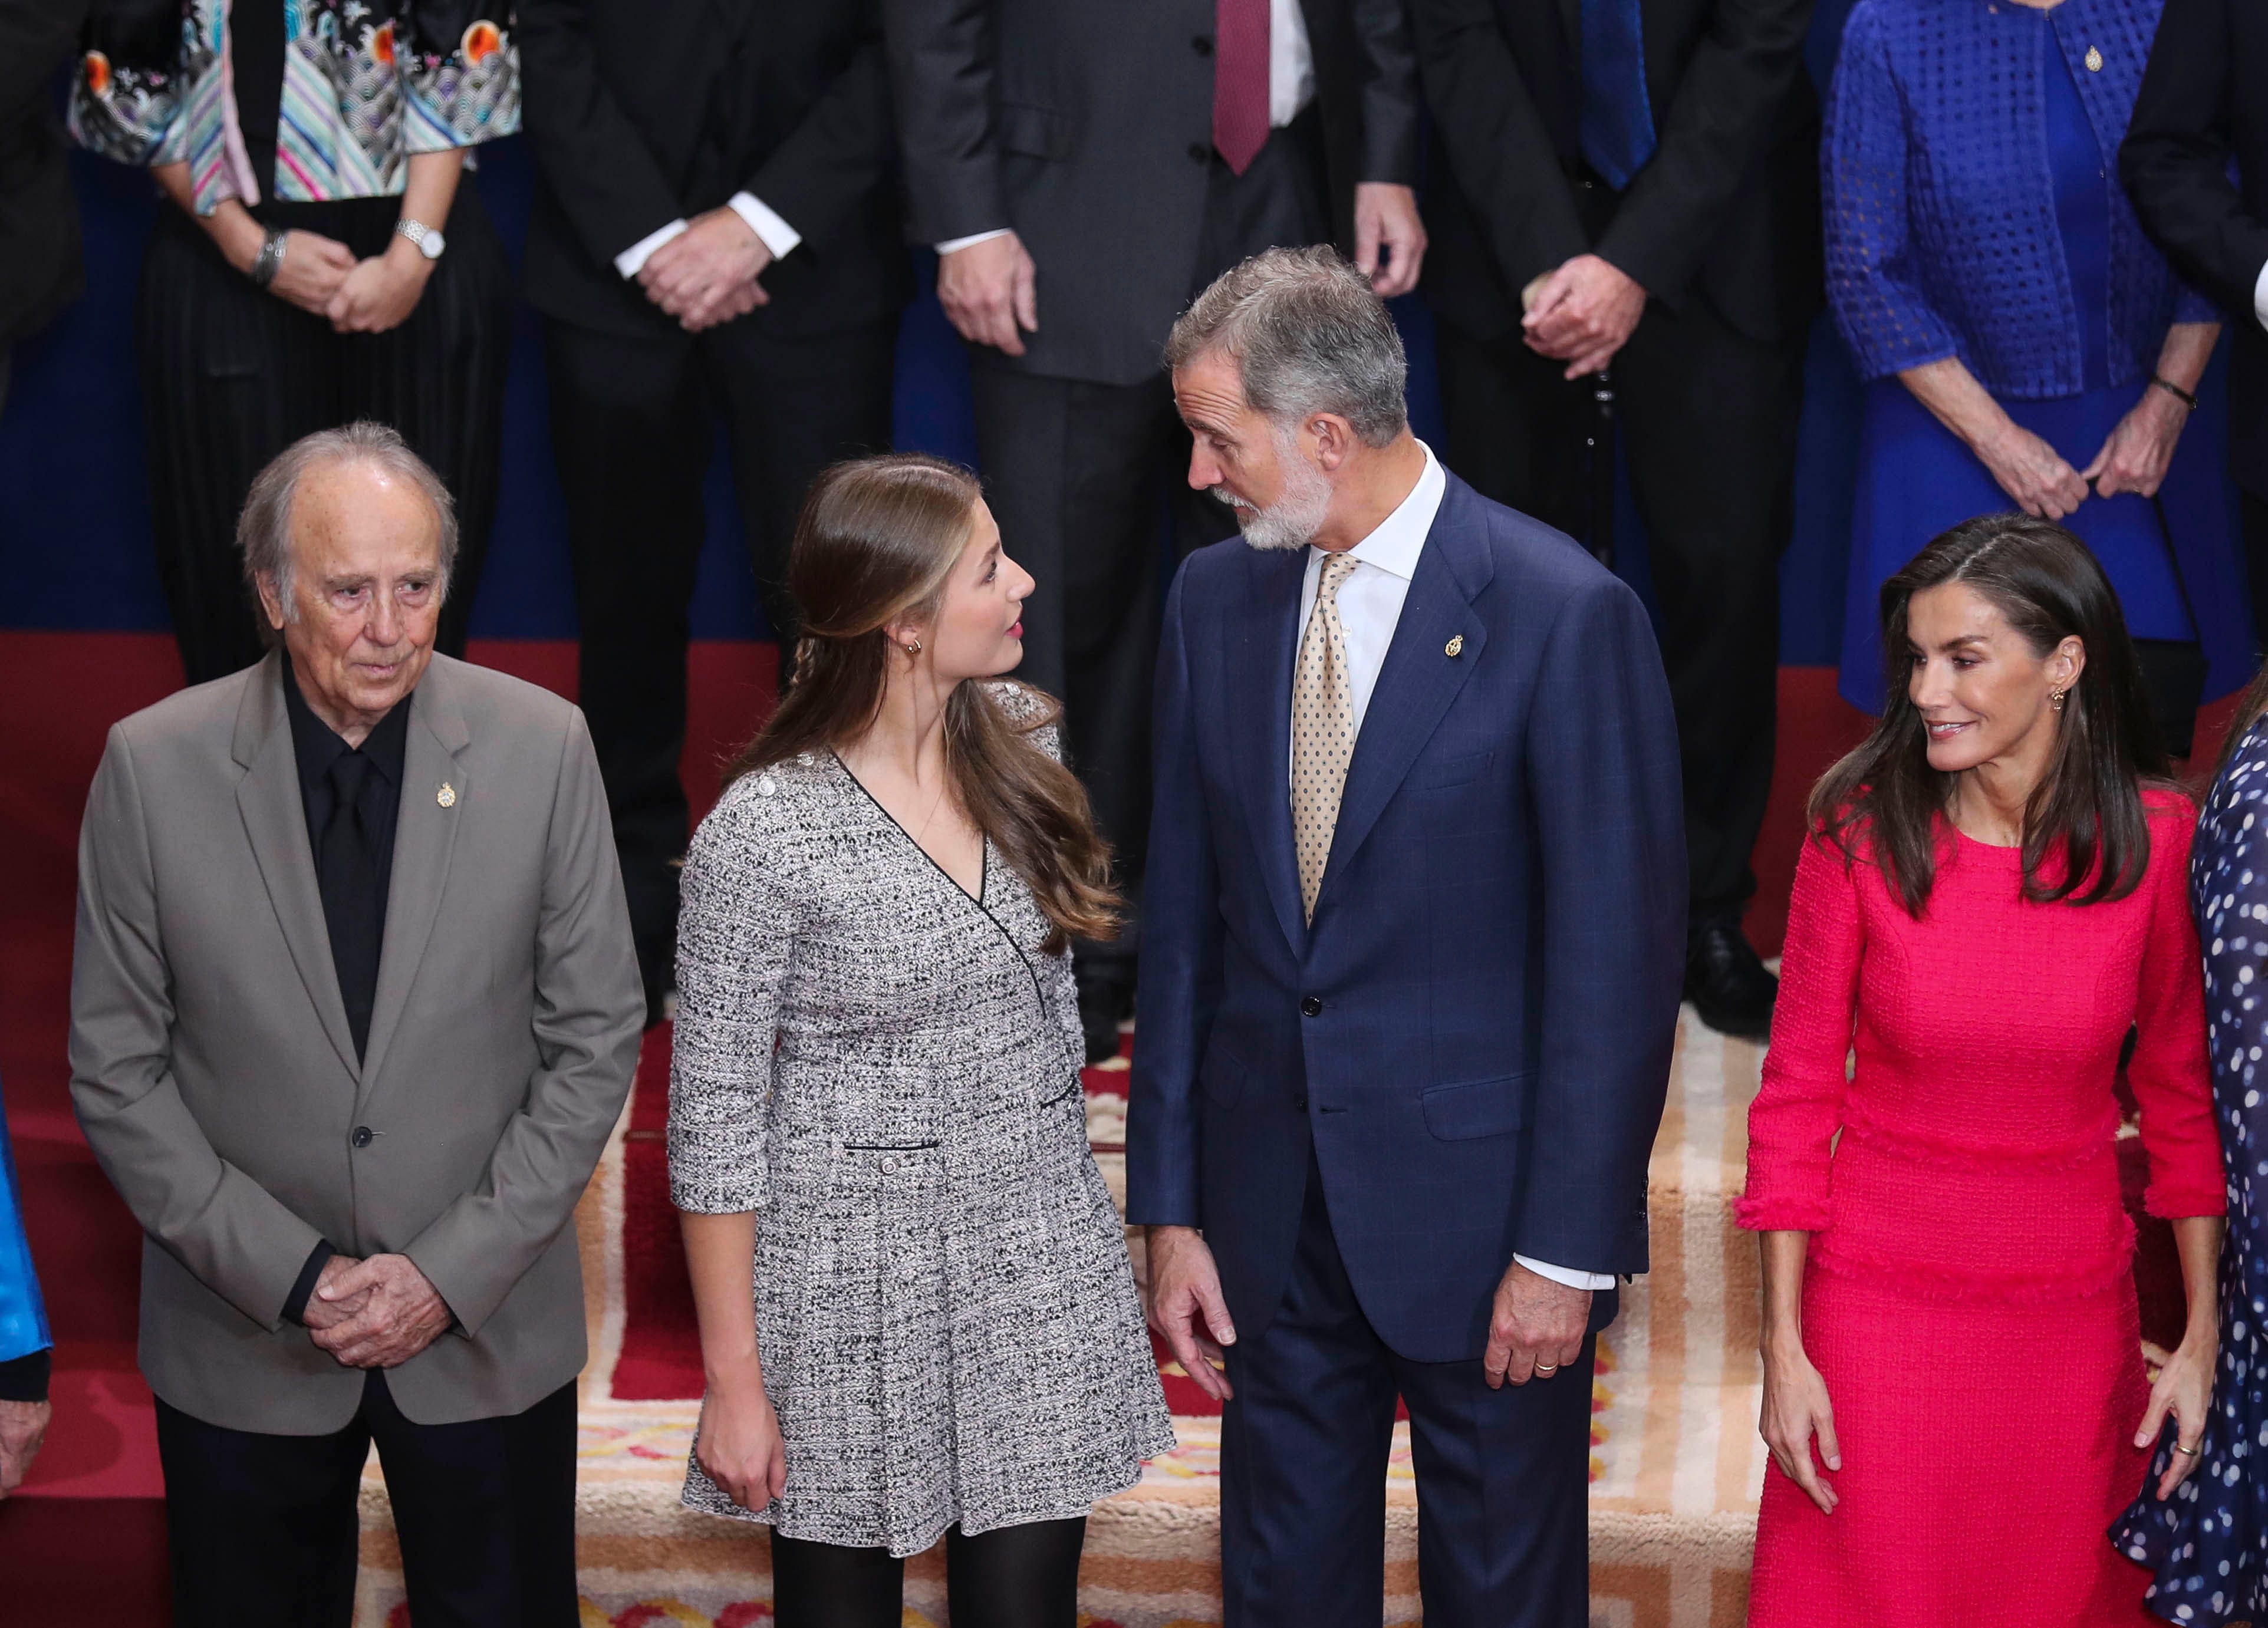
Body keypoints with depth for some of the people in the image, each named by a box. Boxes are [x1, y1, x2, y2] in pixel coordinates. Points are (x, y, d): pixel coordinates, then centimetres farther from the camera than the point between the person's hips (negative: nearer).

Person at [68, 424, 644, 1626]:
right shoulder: (153, 768, -10)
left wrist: (454, 1274, -10)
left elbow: (596, 1040, -3)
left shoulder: (541, 747, -9)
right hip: (241, 1344, 0)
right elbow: (117, 1074, -5)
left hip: (488, 1328, 0)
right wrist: (291, 1276, -12)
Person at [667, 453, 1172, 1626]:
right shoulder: (763, 834, -18)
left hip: (1042, 1253, 5)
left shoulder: (1017, 741, -1)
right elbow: (714, 1117, -12)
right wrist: (734, 1380, -10)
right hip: (849, 1273, -4)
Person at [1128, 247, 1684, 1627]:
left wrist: (1568, 1248, -14)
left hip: (1484, 1203, -5)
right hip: (1270, 1204, 5)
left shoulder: (1566, 616, -15)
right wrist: (1171, 1208, 5)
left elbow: (1620, 955, -13)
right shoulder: (1217, 599, 3)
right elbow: (1184, 920, 7)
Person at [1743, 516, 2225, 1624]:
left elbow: (2183, 1097, 3)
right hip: (1877, 1307, -1)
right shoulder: (1862, 830, -10)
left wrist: (2202, 1337, 1)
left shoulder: (2157, 840, -8)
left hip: (2071, 1314, 1)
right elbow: (1797, 1095, -5)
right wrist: (1783, 1348, -7)